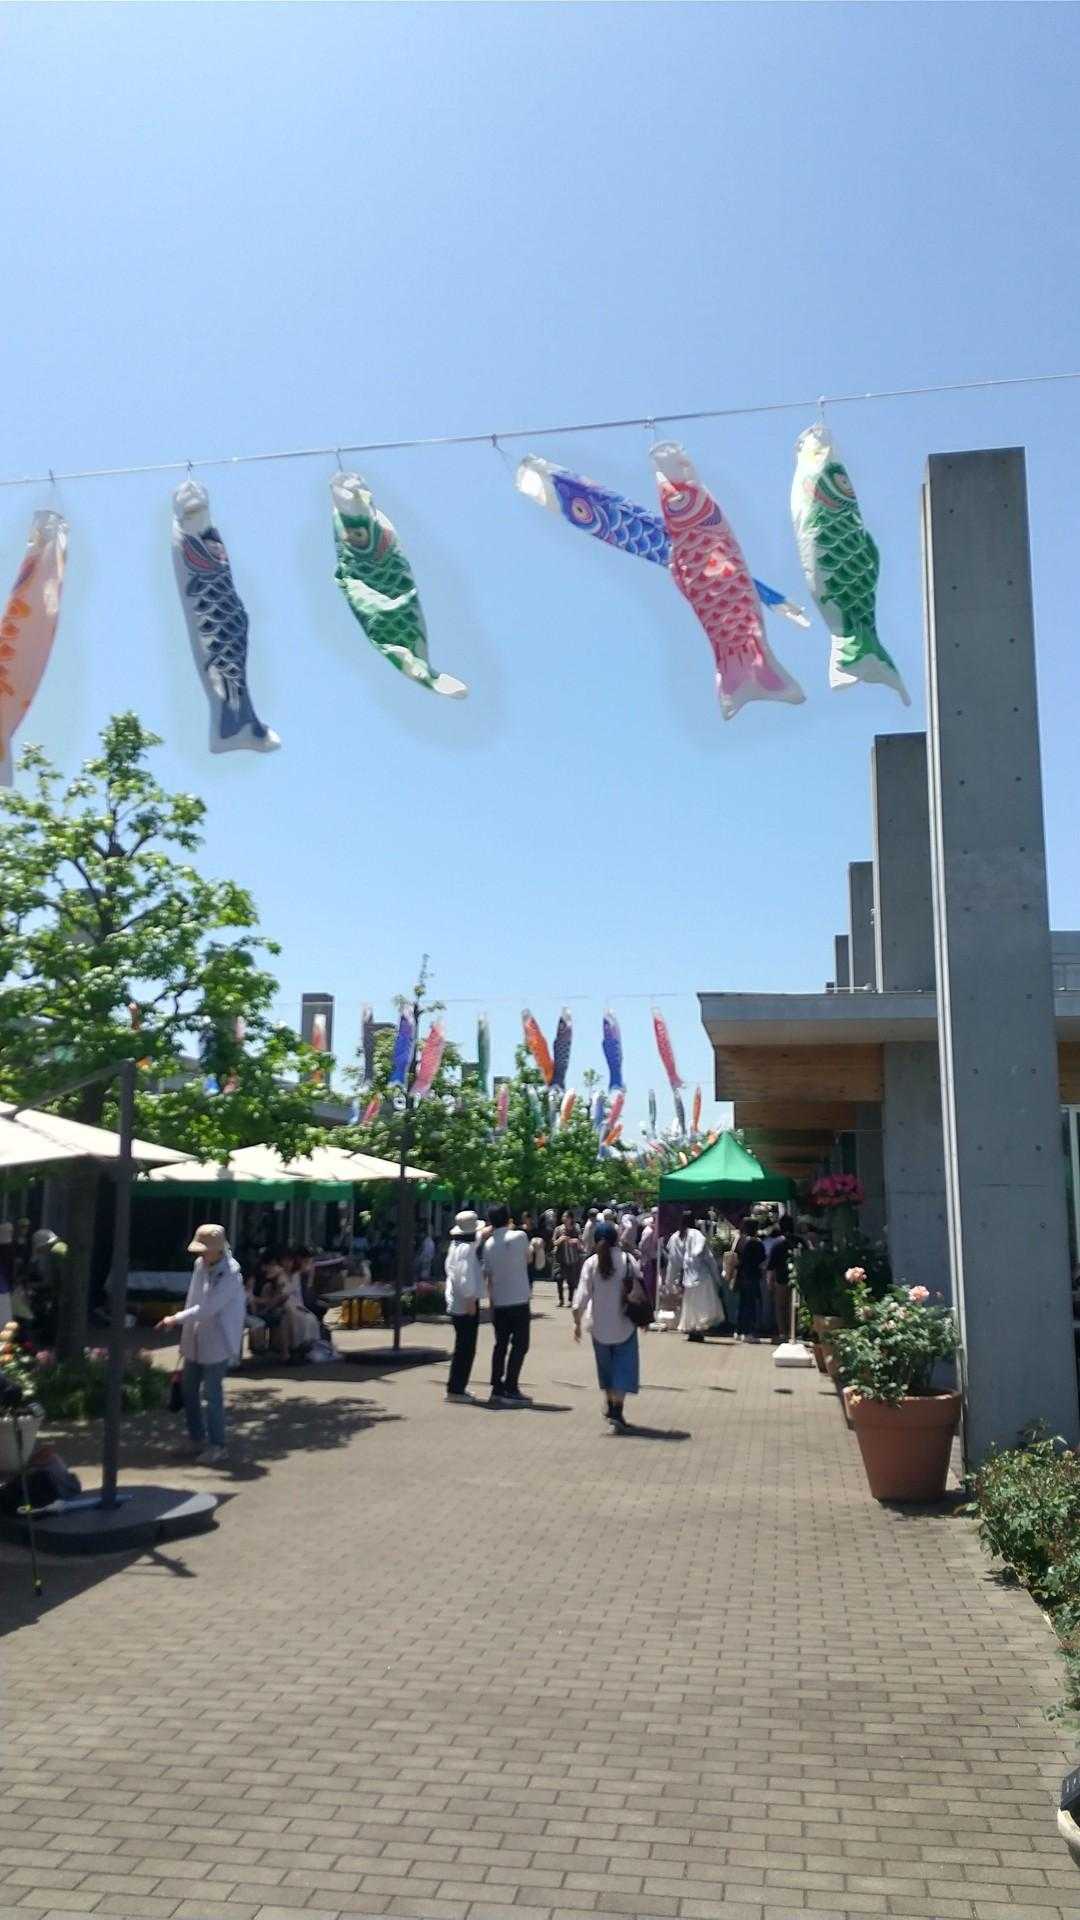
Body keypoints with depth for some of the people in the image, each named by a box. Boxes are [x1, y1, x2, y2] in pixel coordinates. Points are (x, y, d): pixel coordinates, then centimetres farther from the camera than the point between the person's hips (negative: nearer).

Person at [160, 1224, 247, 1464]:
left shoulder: (230, 1275, -22)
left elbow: (206, 1309, -25)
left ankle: (217, 1446, 7)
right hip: (195, 1341, 8)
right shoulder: (200, 1264, 2)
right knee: (189, 1390, 16)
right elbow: (193, 1300, 11)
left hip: (217, 1343, -8)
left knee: (212, 1393, -5)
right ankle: (196, 1438, 32)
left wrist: (176, 1319, -19)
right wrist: (185, 1335, 14)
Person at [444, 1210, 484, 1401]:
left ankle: (457, 1387, 23)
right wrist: (471, 1299, -19)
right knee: (466, 1348, -4)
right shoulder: (466, 1248, -17)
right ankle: (456, 1389, -1)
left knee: (463, 1347, 17)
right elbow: (466, 1276, -24)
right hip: (466, 1304, -10)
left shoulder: (455, 1245, 12)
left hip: (455, 1303, 10)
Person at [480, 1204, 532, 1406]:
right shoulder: (519, 1236, -8)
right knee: (519, 1345, 2)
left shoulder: (488, 1244, 1)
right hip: (519, 1300, -4)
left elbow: (488, 1275, 5)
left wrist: (491, 1301, 15)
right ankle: (510, 1390, -2)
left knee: (500, 1345, 13)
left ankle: (497, 1389, 13)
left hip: (499, 1302, 4)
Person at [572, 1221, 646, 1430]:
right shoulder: (628, 1260, -9)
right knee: (623, 1367, 2)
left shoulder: (591, 1263, -8)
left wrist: (577, 1322, 0)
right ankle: (617, 1412, -11)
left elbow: (582, 1295, -9)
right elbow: (638, 1290, -6)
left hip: (599, 1324, 2)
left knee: (606, 1366, 20)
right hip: (624, 1324, -2)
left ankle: (610, 1405, 35)